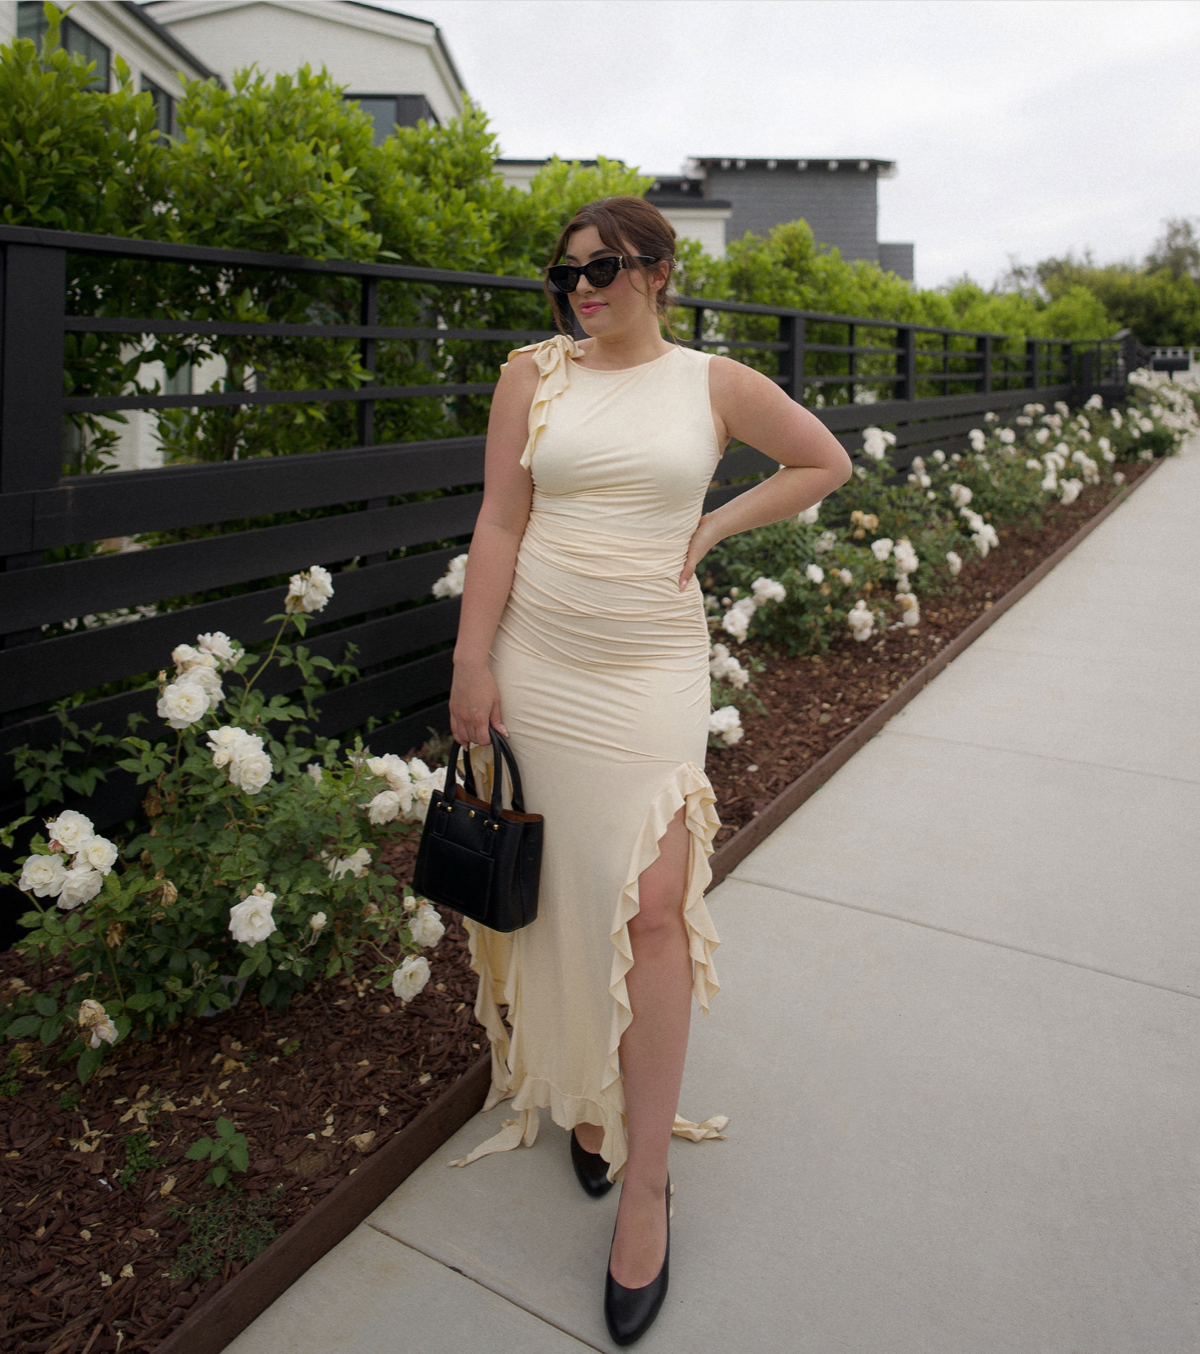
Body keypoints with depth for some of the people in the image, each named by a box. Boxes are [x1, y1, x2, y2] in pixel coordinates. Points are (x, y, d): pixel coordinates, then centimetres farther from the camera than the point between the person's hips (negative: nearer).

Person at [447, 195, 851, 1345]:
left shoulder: (717, 386, 5)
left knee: (650, 907, -7)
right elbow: (499, 524, 0)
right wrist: (472, 665, -5)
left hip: (653, 669, -1)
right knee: (563, 892, 9)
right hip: (537, 661, 2)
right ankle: (581, 1088, 34)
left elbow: (826, 463, 17)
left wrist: (716, 524, 5)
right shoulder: (533, 373, 5)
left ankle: (645, 1184, 9)